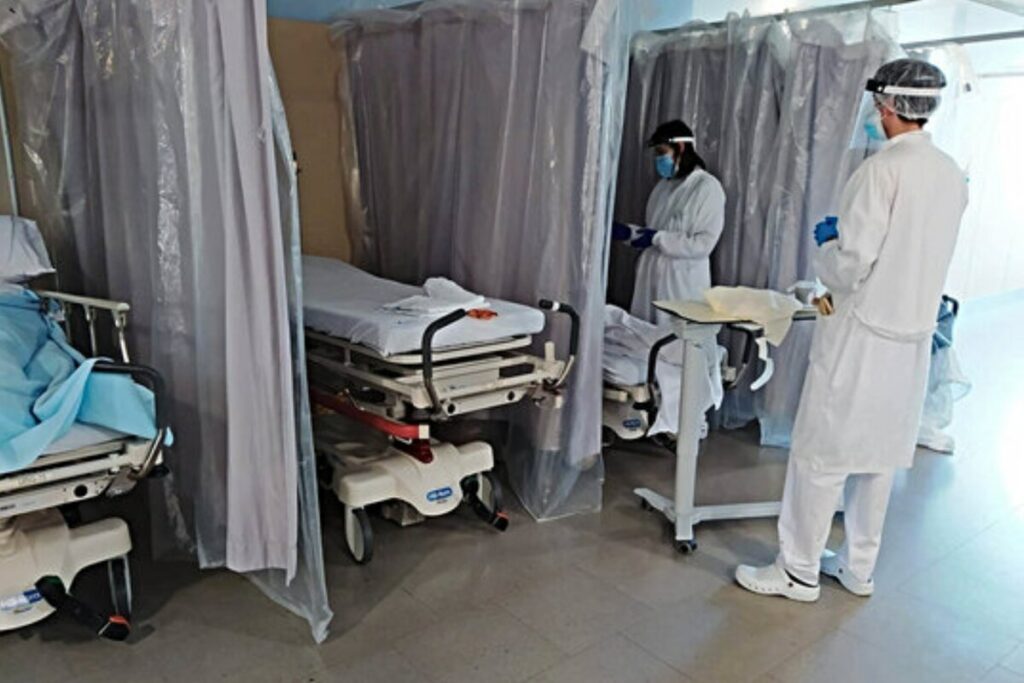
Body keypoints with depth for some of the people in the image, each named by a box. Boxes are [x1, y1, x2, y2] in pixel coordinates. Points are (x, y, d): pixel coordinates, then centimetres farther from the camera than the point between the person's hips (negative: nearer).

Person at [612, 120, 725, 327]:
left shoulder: (707, 187, -9)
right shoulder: (664, 185, 12)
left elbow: (703, 244, -16)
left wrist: (657, 239, -18)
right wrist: (629, 232, 1)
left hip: (682, 284, -7)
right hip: (652, 276, 7)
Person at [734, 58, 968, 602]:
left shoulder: (882, 170, -17)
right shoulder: (951, 176, 6)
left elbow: (849, 266, -19)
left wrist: (826, 241, 1)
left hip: (862, 334, -8)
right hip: (914, 337, 8)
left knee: (820, 455, 3)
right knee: (880, 455, 16)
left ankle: (799, 572, 14)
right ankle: (859, 567, 29)